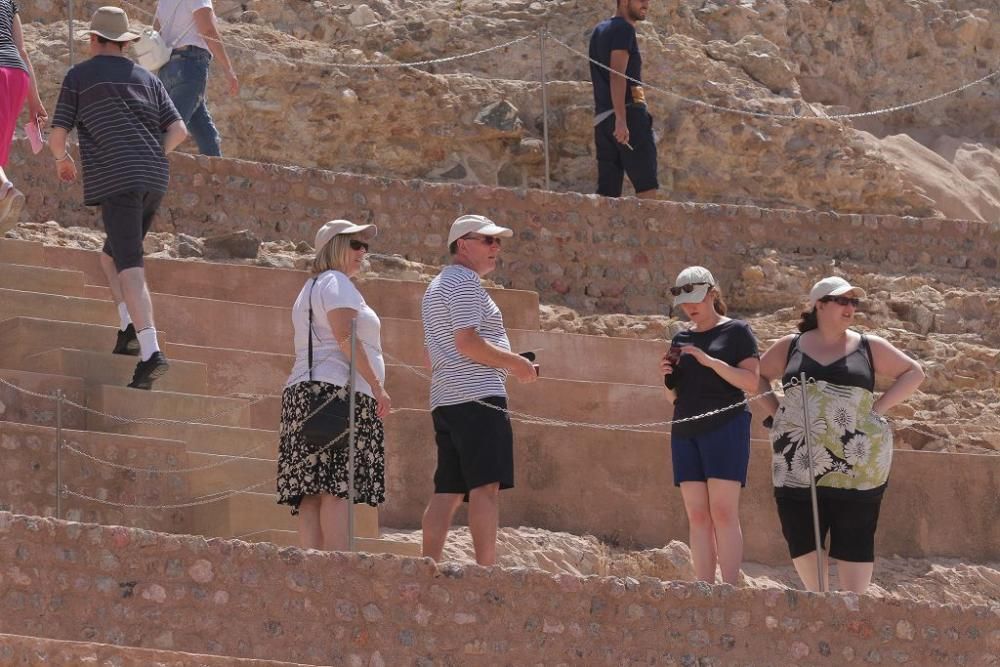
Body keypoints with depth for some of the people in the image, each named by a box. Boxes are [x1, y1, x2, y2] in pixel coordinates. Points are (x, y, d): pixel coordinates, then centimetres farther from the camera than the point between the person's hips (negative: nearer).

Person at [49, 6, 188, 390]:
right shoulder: (147, 79, 19)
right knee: (112, 257, 23)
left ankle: (150, 351, -28)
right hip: (155, 181, 5)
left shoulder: (78, 76, 7)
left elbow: (57, 136, 6)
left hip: (115, 181, -5)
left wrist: (62, 159, 28)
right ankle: (130, 329, 5)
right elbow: (178, 131, 11)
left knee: (129, 267, -14)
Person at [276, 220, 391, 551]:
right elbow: (345, 337, -13)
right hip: (339, 389, -10)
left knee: (313, 493, -2)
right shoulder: (336, 282, -1)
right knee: (338, 488, -18)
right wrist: (376, 386, -14)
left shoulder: (310, 289, 29)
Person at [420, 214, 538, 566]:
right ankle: (487, 569, -22)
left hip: (445, 399, 10)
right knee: (485, 484, -14)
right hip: (477, 394, -10)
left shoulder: (436, 288, 27)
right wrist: (515, 363, -7)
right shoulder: (465, 283, -6)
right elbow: (467, 342, -16)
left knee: (448, 489, 4)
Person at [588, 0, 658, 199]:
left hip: (602, 118, 9)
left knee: (608, 190, 4)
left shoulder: (600, 30, 22)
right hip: (628, 112, -9)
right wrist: (621, 120, -23)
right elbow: (617, 75, -16)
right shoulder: (624, 29, -6)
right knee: (647, 186, -13)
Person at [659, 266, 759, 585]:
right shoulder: (681, 338, 19)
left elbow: (752, 382, -7)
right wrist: (667, 376, 0)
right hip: (686, 430, 6)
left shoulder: (736, 331, 3)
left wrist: (711, 361, -16)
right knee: (697, 516, -1)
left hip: (725, 426, -6)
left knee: (723, 512, -14)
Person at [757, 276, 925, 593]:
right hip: (798, 463, 2)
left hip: (855, 468, -2)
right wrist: (774, 409, 7)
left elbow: (913, 373, 13)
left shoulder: (869, 347, 6)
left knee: (854, 543, -2)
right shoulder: (791, 346, 10)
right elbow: (758, 375, 24)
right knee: (800, 539, 2)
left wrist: (879, 407, 0)